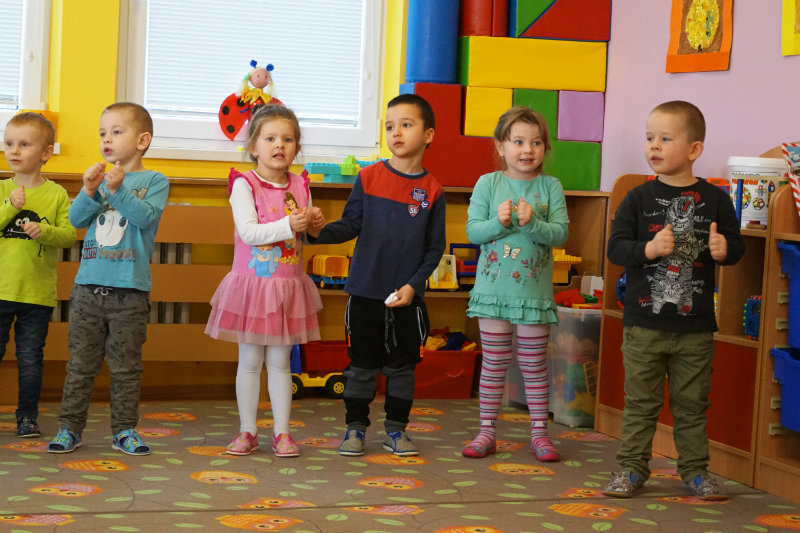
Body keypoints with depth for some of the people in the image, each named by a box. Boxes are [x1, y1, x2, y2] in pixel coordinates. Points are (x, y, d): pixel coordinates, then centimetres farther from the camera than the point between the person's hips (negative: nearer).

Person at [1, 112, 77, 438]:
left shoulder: (56, 194, 0)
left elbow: (70, 235, -6)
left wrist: (44, 230, -23)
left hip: (38, 293, -1)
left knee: (30, 358, 7)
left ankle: (28, 415, 18)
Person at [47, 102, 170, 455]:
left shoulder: (155, 181, 1)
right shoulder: (98, 177, 10)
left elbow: (147, 216, -15)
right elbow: (75, 219, 2)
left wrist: (119, 190, -25)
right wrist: (89, 193, -15)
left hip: (130, 288, -3)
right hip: (89, 285, 3)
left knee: (126, 366, 6)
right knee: (81, 362, 7)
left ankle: (124, 430, 15)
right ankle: (70, 427, 13)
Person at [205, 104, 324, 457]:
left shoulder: (300, 186, 7)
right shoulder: (244, 185, -8)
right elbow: (248, 232, -19)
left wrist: (315, 224, -8)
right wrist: (288, 225, -27)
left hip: (288, 286, 3)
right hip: (252, 283, -3)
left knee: (280, 361, 9)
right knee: (250, 360, 5)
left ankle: (281, 432, 14)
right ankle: (247, 431, 14)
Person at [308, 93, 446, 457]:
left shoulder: (432, 190, -2)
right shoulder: (369, 178, -1)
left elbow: (435, 248, 1)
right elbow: (350, 225, 0)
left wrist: (414, 284, -9)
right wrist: (320, 232, -19)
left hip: (407, 296, 0)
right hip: (365, 292, 0)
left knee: (402, 364, 9)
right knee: (362, 363, 7)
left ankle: (396, 429, 22)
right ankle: (355, 427, 18)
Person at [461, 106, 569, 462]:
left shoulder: (550, 186, 0)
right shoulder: (488, 184, 0)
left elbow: (560, 233, -9)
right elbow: (472, 231, -5)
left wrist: (531, 223, -24)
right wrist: (500, 222, -22)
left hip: (534, 290, 0)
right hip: (493, 287, 0)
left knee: (534, 364, 8)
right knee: (494, 363, 7)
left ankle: (539, 433, 17)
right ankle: (487, 431, 15)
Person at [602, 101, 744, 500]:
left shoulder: (715, 200, 1)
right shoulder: (638, 199, 0)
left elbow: (735, 247, 7)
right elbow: (616, 248, -3)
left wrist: (724, 250, -16)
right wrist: (648, 249, -21)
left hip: (695, 326, 0)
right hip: (644, 322, 0)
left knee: (692, 404, 9)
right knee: (641, 401, 6)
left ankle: (694, 470, 21)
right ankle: (631, 467, 16)